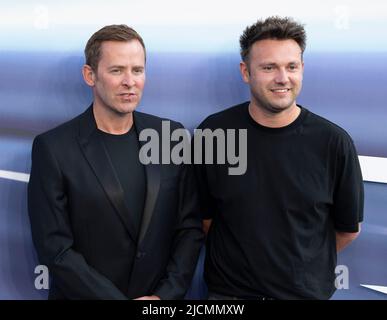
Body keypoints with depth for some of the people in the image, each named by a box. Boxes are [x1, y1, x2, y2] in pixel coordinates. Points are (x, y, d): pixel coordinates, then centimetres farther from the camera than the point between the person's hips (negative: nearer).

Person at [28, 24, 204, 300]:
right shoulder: (53, 148, -13)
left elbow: (190, 226, -1)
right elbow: (55, 248, -15)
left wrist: (167, 294, -11)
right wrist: (117, 298, -17)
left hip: (159, 296, 3)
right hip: (82, 294, -2)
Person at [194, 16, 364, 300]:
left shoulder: (334, 142, -11)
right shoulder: (213, 133, -10)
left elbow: (348, 228, 1)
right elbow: (203, 215, 0)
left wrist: (300, 264, 9)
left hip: (307, 291, 0)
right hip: (227, 289, 0)